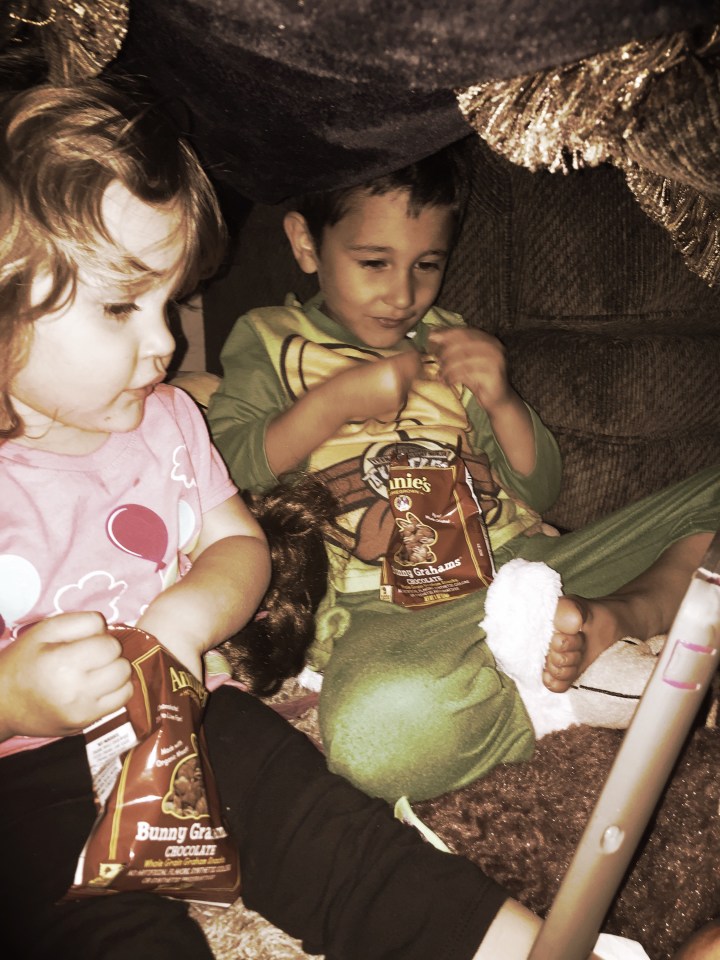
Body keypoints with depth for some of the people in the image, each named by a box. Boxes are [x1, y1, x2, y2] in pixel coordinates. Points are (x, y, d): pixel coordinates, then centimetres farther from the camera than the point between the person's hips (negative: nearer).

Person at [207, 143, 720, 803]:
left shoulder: (449, 340, 23)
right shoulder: (269, 340, 14)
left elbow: (540, 492, 18)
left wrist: (501, 400, 0)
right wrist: (337, 400, -8)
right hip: (391, 608, -4)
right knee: (376, 729, -39)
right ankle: (607, 666, -20)